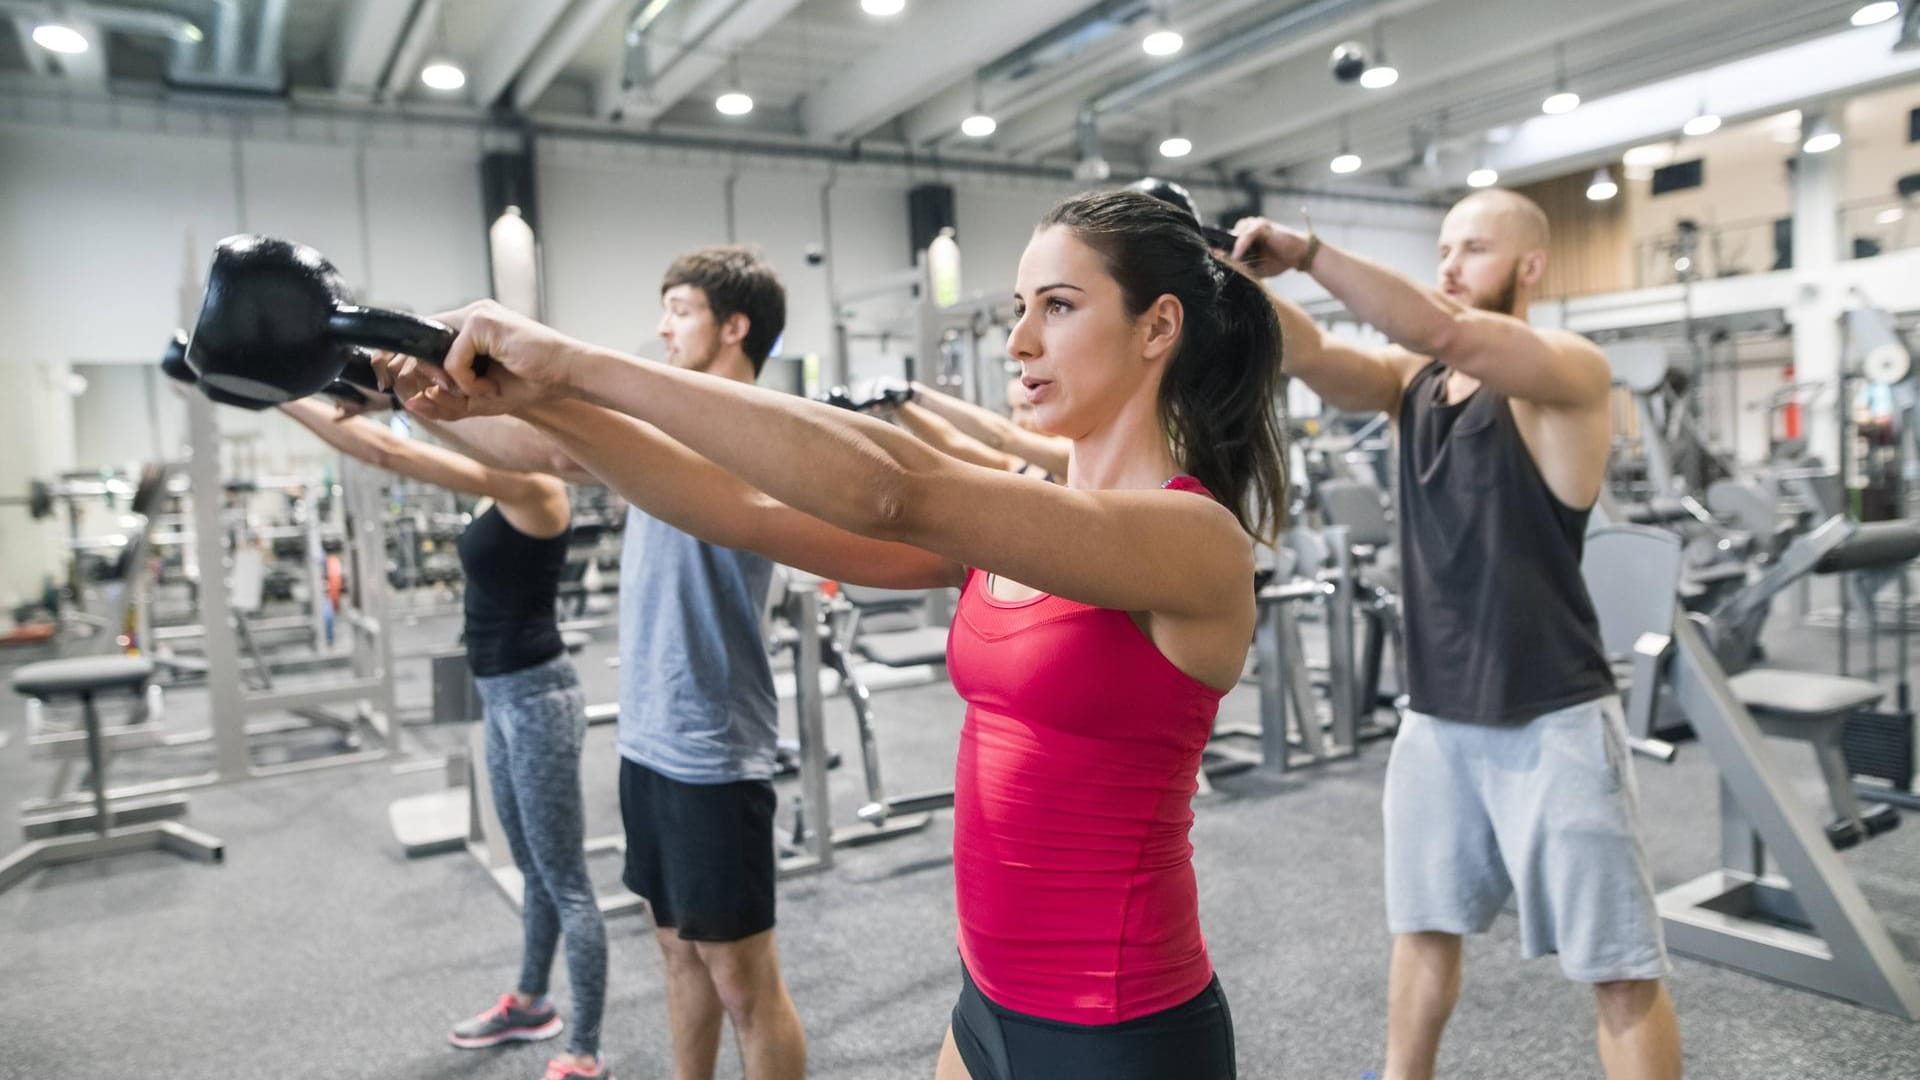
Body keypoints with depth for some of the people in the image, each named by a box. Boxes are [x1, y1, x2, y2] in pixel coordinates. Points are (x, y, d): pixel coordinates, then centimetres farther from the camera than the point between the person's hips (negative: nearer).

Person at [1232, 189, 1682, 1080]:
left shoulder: (1571, 371, -10)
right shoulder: (1412, 379, 7)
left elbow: (1445, 334, -29)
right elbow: (1311, 356, -10)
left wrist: (1307, 253, -32)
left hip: (1551, 723, -6)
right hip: (1435, 718, 6)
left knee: (1619, 967, 5)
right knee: (1423, 926, 21)